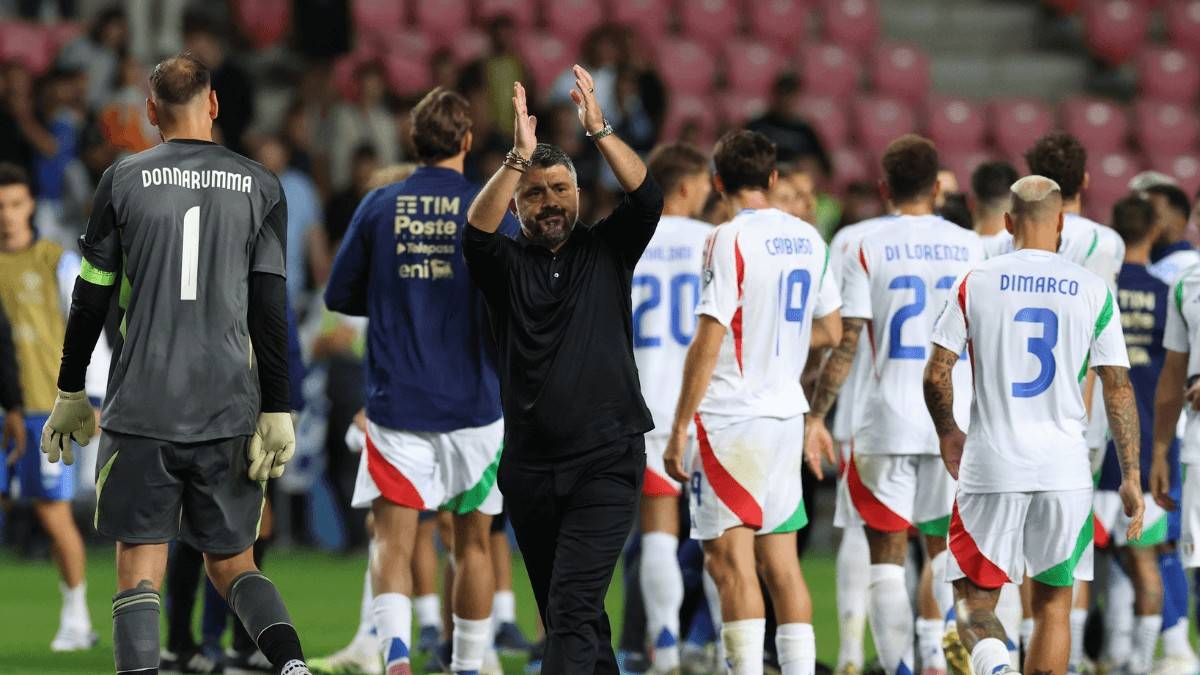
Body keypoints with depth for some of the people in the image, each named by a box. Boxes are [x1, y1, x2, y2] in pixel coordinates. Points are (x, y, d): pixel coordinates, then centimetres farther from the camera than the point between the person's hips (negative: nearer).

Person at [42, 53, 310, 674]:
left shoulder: (124, 180, 1)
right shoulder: (259, 187, 5)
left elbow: (91, 299, 4)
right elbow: (271, 309, 1)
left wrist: (70, 396, 13)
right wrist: (277, 413, 2)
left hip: (140, 412, -2)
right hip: (230, 413, 2)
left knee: (139, 573, 0)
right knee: (232, 564, 13)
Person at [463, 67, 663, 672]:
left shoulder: (606, 252, 5)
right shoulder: (506, 264, 6)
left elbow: (646, 199, -10)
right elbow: (476, 232, -15)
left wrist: (598, 130, -20)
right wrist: (520, 157, -26)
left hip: (606, 465, -3)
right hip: (529, 471, 3)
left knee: (573, 610, -16)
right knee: (564, 616, 13)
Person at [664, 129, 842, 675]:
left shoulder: (730, 240, -12)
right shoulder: (808, 239, 9)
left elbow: (708, 343, -15)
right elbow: (830, 331, 19)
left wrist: (679, 430, -12)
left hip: (731, 418, -7)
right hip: (785, 413, 7)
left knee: (729, 558, -6)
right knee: (779, 559, 11)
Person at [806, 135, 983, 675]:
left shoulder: (868, 249, -3)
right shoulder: (969, 247, 4)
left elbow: (846, 343, -7)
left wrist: (816, 414, 0)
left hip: (888, 422, -2)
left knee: (887, 556, 3)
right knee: (944, 546, 18)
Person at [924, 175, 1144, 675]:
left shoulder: (976, 282, -1)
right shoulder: (1093, 290, 1)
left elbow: (936, 374, -2)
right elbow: (1118, 387, 1)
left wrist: (948, 435, 17)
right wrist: (1131, 477, 6)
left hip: (991, 465, -1)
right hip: (1065, 469, 1)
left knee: (974, 598, 6)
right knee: (1053, 603, 13)